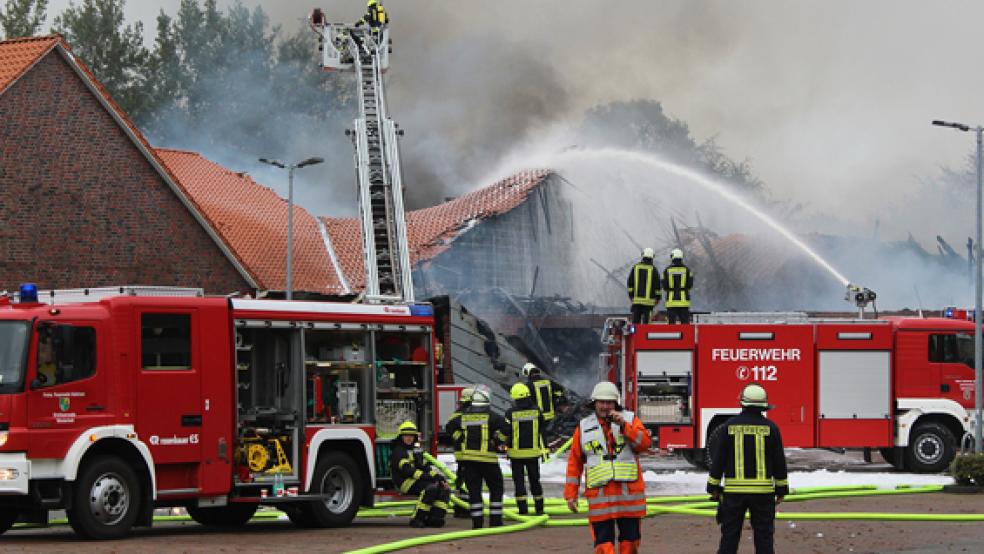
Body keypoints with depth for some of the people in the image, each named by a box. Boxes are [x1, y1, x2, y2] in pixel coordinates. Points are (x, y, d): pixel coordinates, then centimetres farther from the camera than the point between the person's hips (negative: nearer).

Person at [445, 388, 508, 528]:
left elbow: (451, 426, 9)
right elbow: (502, 425, -21)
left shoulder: (464, 417, 7)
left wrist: (460, 441, 10)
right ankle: (495, 520, 2)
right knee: (496, 488, 8)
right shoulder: (490, 416, -7)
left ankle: (477, 521, 2)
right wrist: (497, 443, -8)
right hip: (487, 458, -4)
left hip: (468, 458, 4)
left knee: (473, 489, 6)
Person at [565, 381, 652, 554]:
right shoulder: (584, 427, 7)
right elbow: (574, 463, 8)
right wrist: (571, 493, 4)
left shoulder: (630, 420, 5)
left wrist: (624, 426, -19)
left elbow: (645, 443, -10)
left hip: (629, 493, 0)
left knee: (630, 538, 9)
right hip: (600, 497, 0)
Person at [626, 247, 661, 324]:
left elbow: (630, 283, 7)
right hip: (648, 300, -2)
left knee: (636, 321, 6)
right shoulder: (653, 269, -3)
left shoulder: (635, 267, 4)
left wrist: (631, 295, 15)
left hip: (636, 299, 2)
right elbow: (657, 285, -1)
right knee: (646, 321, -3)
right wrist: (657, 297, 9)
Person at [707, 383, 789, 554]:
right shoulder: (770, 428, -3)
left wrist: (714, 487, 8)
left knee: (729, 535, 6)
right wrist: (781, 489, 8)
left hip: (734, 490, 0)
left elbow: (718, 459, 0)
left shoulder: (730, 426, -2)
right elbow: (779, 461, 0)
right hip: (763, 491, 0)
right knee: (764, 536, 6)